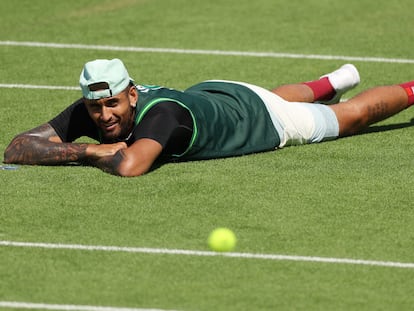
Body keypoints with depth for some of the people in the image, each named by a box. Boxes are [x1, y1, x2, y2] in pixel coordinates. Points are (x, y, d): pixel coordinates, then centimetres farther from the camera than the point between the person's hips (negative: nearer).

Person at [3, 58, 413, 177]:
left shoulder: (159, 112, -48)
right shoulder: (88, 111, -32)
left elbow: (129, 166, -64)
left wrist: (95, 156, -44)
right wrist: (86, 150, -47)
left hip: (252, 113, -5)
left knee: (353, 115, 20)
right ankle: (328, 85, 69)